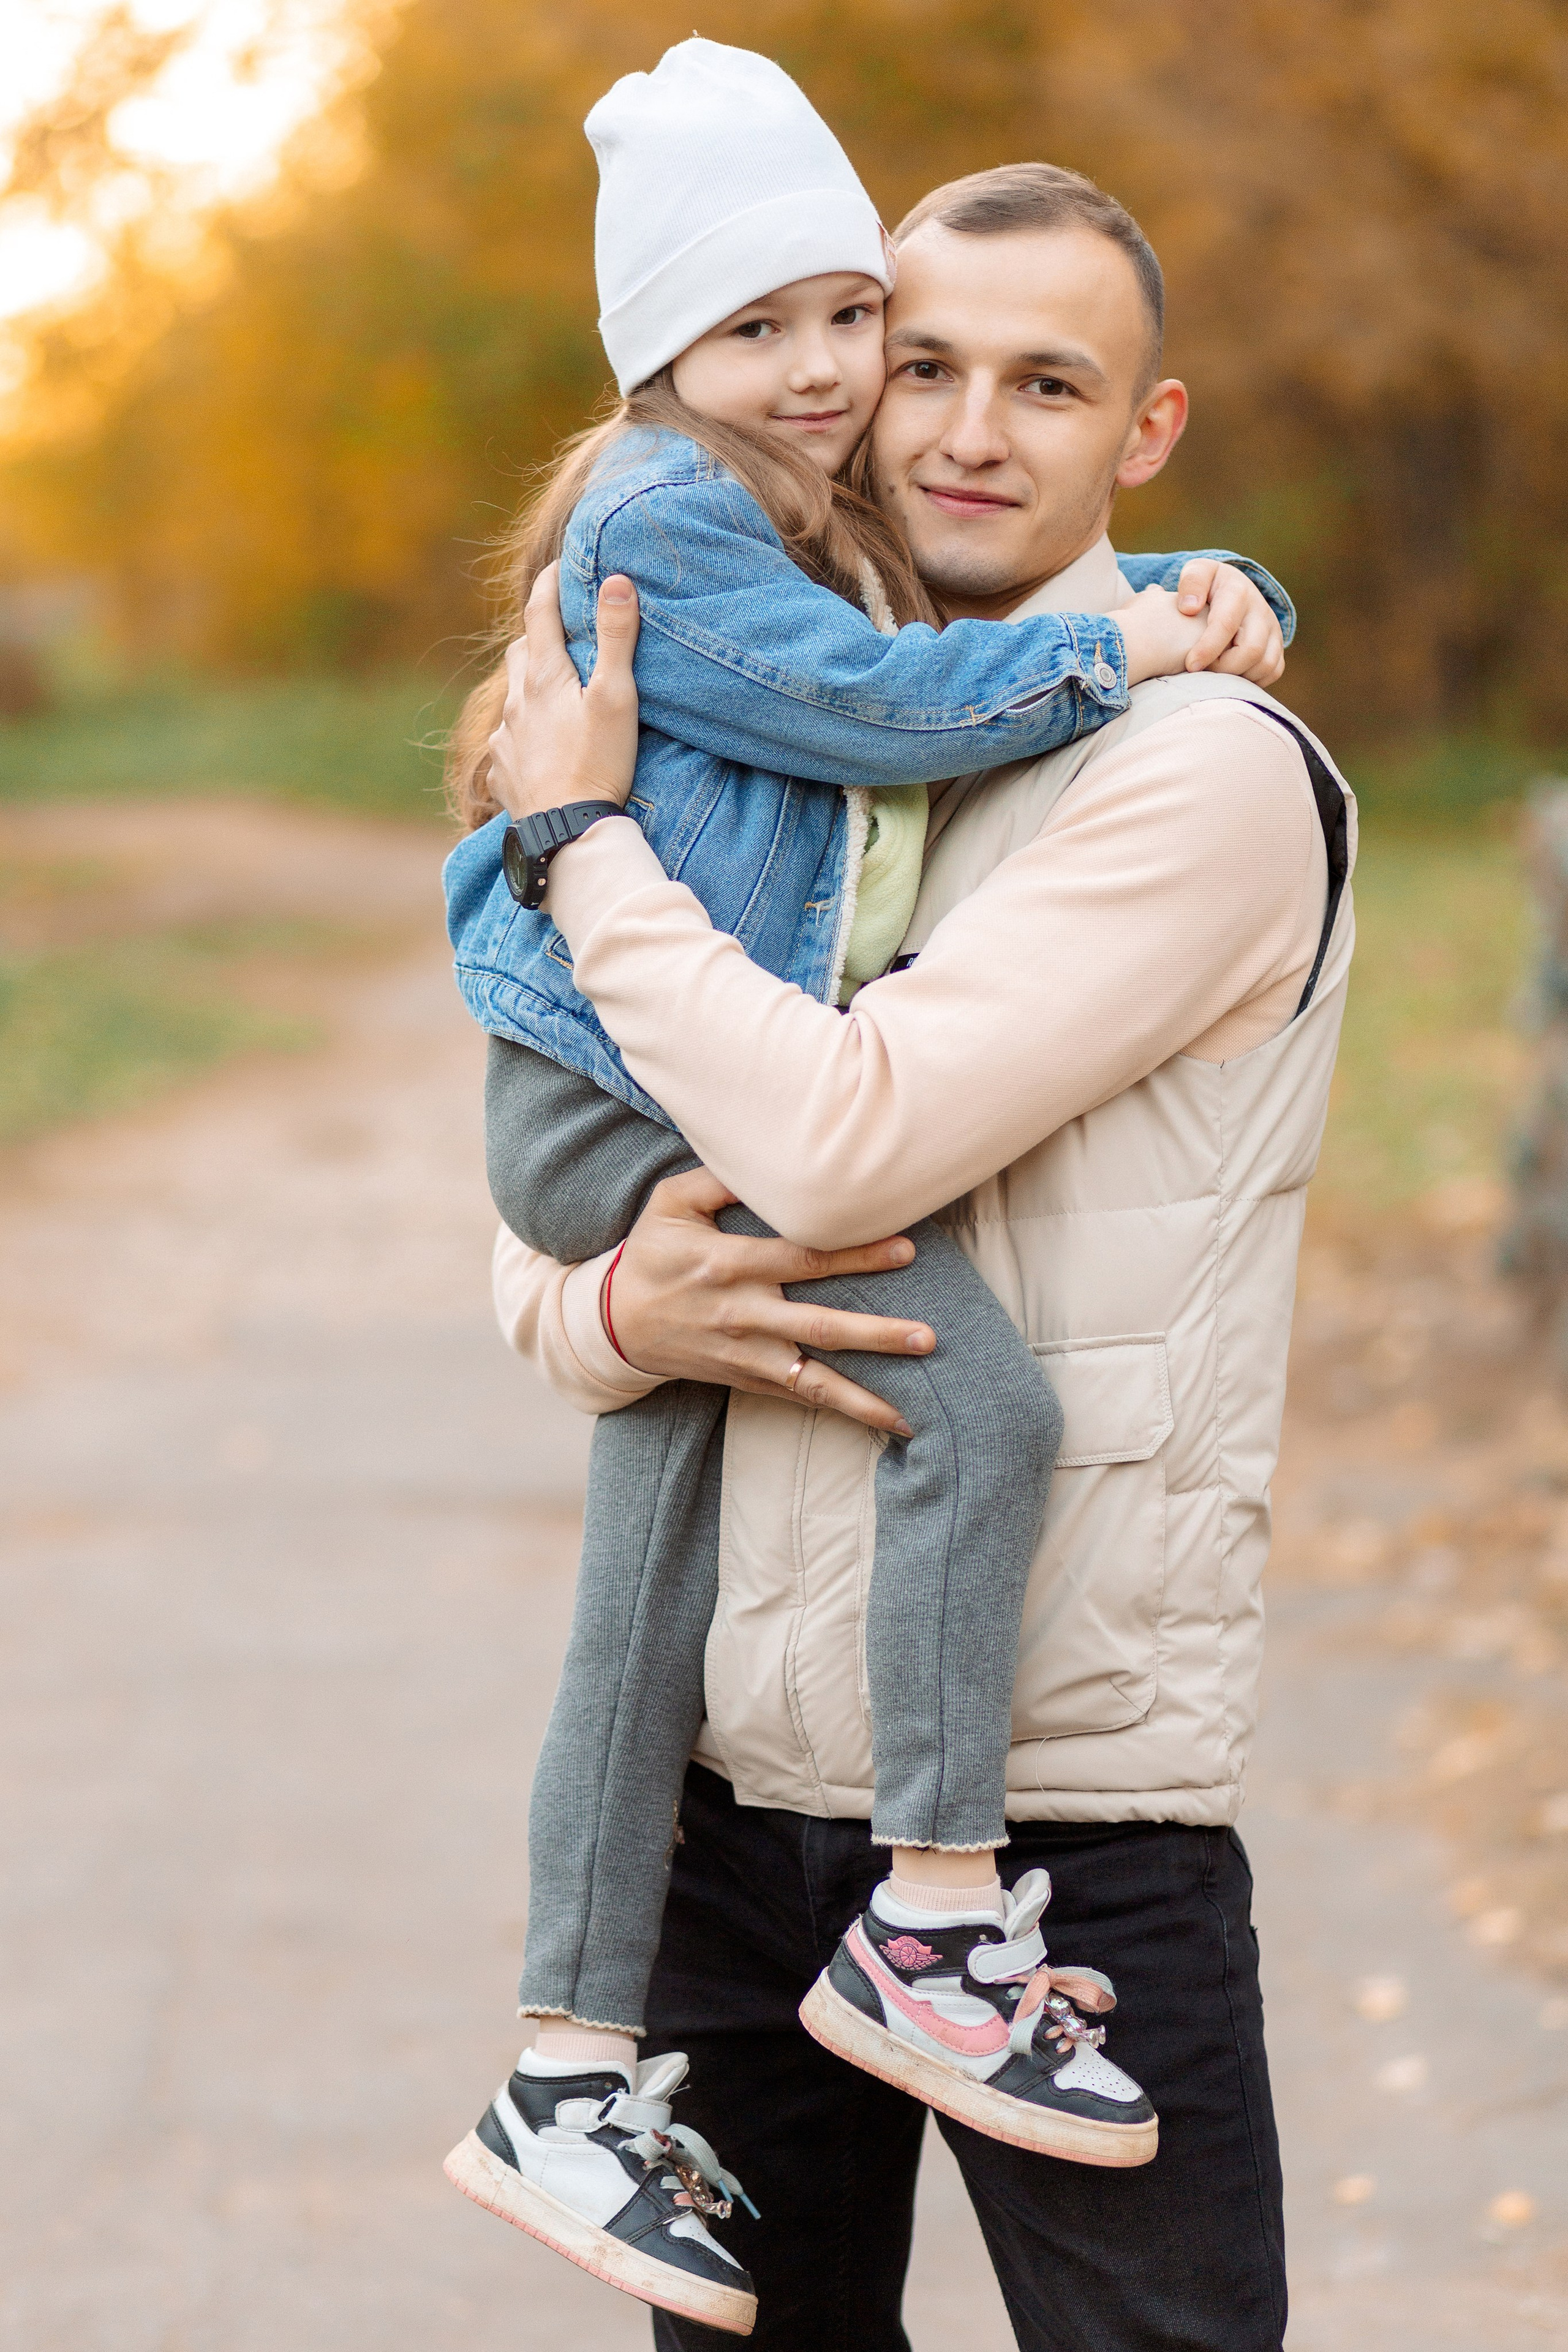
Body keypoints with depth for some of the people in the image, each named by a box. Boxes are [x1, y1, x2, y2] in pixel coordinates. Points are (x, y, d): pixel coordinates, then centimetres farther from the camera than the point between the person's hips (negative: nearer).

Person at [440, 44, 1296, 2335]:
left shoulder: (843, 528, 17)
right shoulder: (661, 528, -11)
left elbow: (1077, 587, 26)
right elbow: (878, 701, -20)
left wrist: (1211, 592, 6)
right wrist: (1108, 653, -11)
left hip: (711, 1112, 10)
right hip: (631, 1096, -10)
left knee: (652, 1601, 11)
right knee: (980, 1397, -23)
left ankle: (567, 2072, 18)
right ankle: (938, 1924, -17)